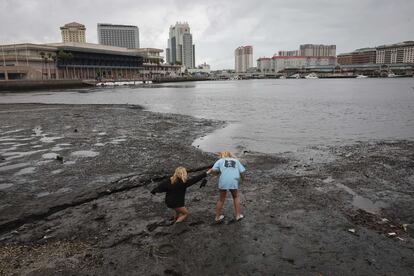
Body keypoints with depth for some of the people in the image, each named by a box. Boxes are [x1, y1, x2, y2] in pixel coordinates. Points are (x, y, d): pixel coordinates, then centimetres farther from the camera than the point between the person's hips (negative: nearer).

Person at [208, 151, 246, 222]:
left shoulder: (220, 161, 16)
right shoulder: (236, 161, 22)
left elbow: (213, 170, 0)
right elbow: (242, 172, 11)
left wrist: (209, 171, 20)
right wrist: (242, 179, 28)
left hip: (223, 181, 0)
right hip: (234, 182, 1)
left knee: (221, 199, 18)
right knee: (235, 197, 25)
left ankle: (217, 217, 28)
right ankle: (238, 215, 24)